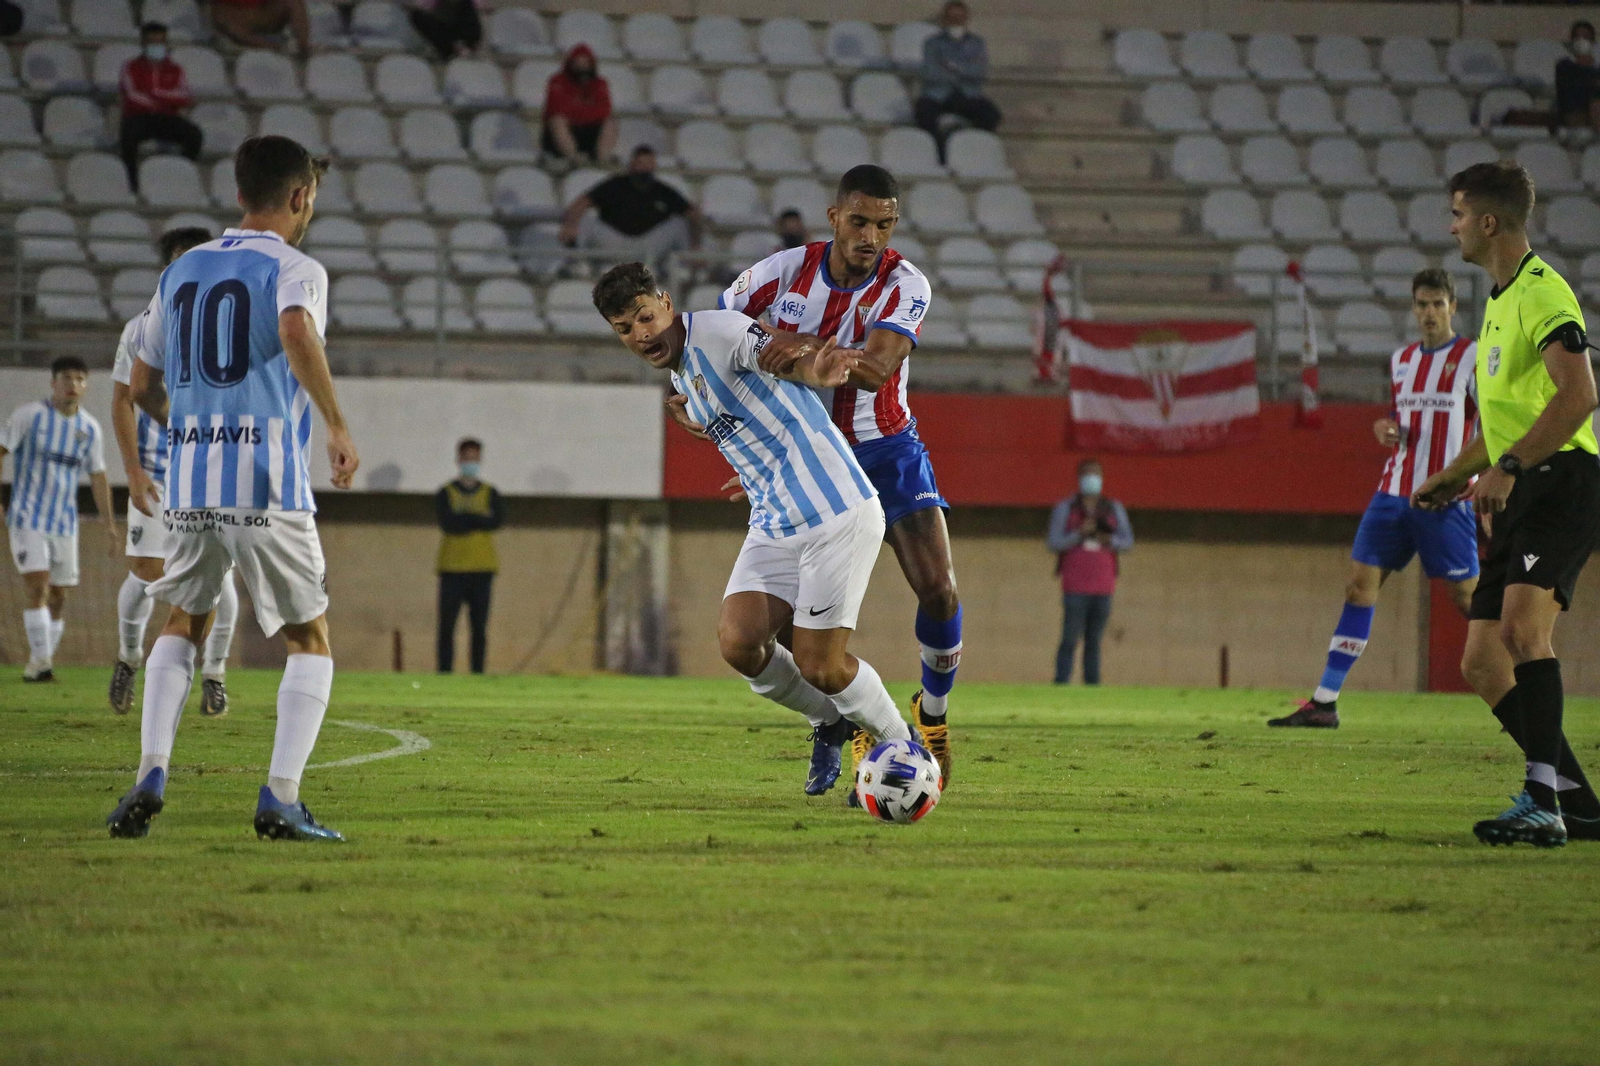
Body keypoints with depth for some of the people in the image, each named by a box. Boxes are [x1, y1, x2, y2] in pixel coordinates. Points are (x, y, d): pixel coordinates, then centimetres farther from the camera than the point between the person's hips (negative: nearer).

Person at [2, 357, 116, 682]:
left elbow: (97, 476, 15)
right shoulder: (30, 414, -5)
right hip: (28, 518, -5)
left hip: (65, 522, 5)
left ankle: (39, 665, 13)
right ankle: (40, 661, -17)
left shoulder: (89, 428, 7)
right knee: (37, 584, -17)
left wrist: (110, 523, 12)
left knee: (58, 595, 3)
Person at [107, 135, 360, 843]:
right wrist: (337, 426, -20)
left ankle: (150, 774, 6)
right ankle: (281, 799, -5)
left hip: (189, 486, 5)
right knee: (310, 640, 8)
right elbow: (298, 336, -26)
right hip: (269, 488, -5)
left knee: (182, 625, 24)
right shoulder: (294, 269, -2)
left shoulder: (180, 273, 15)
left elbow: (143, 385, 21)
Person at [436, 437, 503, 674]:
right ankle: (444, 673, -3)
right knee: (447, 626, -4)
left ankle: (478, 674, 2)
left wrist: (464, 519, -12)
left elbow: (498, 520, -8)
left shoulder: (490, 493, 11)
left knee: (480, 628, 0)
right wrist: (480, 519, -9)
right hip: (452, 568, -2)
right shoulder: (445, 494, 6)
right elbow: (447, 524, -12)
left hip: (482, 569, 2)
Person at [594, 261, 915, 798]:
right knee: (737, 641, -10)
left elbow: (787, 352, -31)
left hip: (837, 512, -8)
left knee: (818, 666, -8)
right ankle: (829, 723, 16)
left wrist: (816, 368, -53)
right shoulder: (681, 378, 15)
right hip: (775, 525, 8)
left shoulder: (716, 331, -13)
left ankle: (903, 747, 20)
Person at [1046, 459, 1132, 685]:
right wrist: (1079, 534, -23)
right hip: (1075, 587, -3)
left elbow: (1128, 543, 2)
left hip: (1102, 588, 3)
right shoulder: (1064, 509, 0)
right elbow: (1054, 543, -7)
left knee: (1093, 641, 6)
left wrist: (1110, 540, -20)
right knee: (1070, 640, -9)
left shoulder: (1115, 510, 7)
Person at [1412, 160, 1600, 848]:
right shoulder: (1500, 301, 23)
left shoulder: (1541, 292, -8)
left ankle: (1540, 801, -35)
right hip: (1523, 493, 10)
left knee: (1522, 620, -29)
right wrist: (1458, 475, 28)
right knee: (1482, 662, 3)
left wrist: (1508, 466, -26)